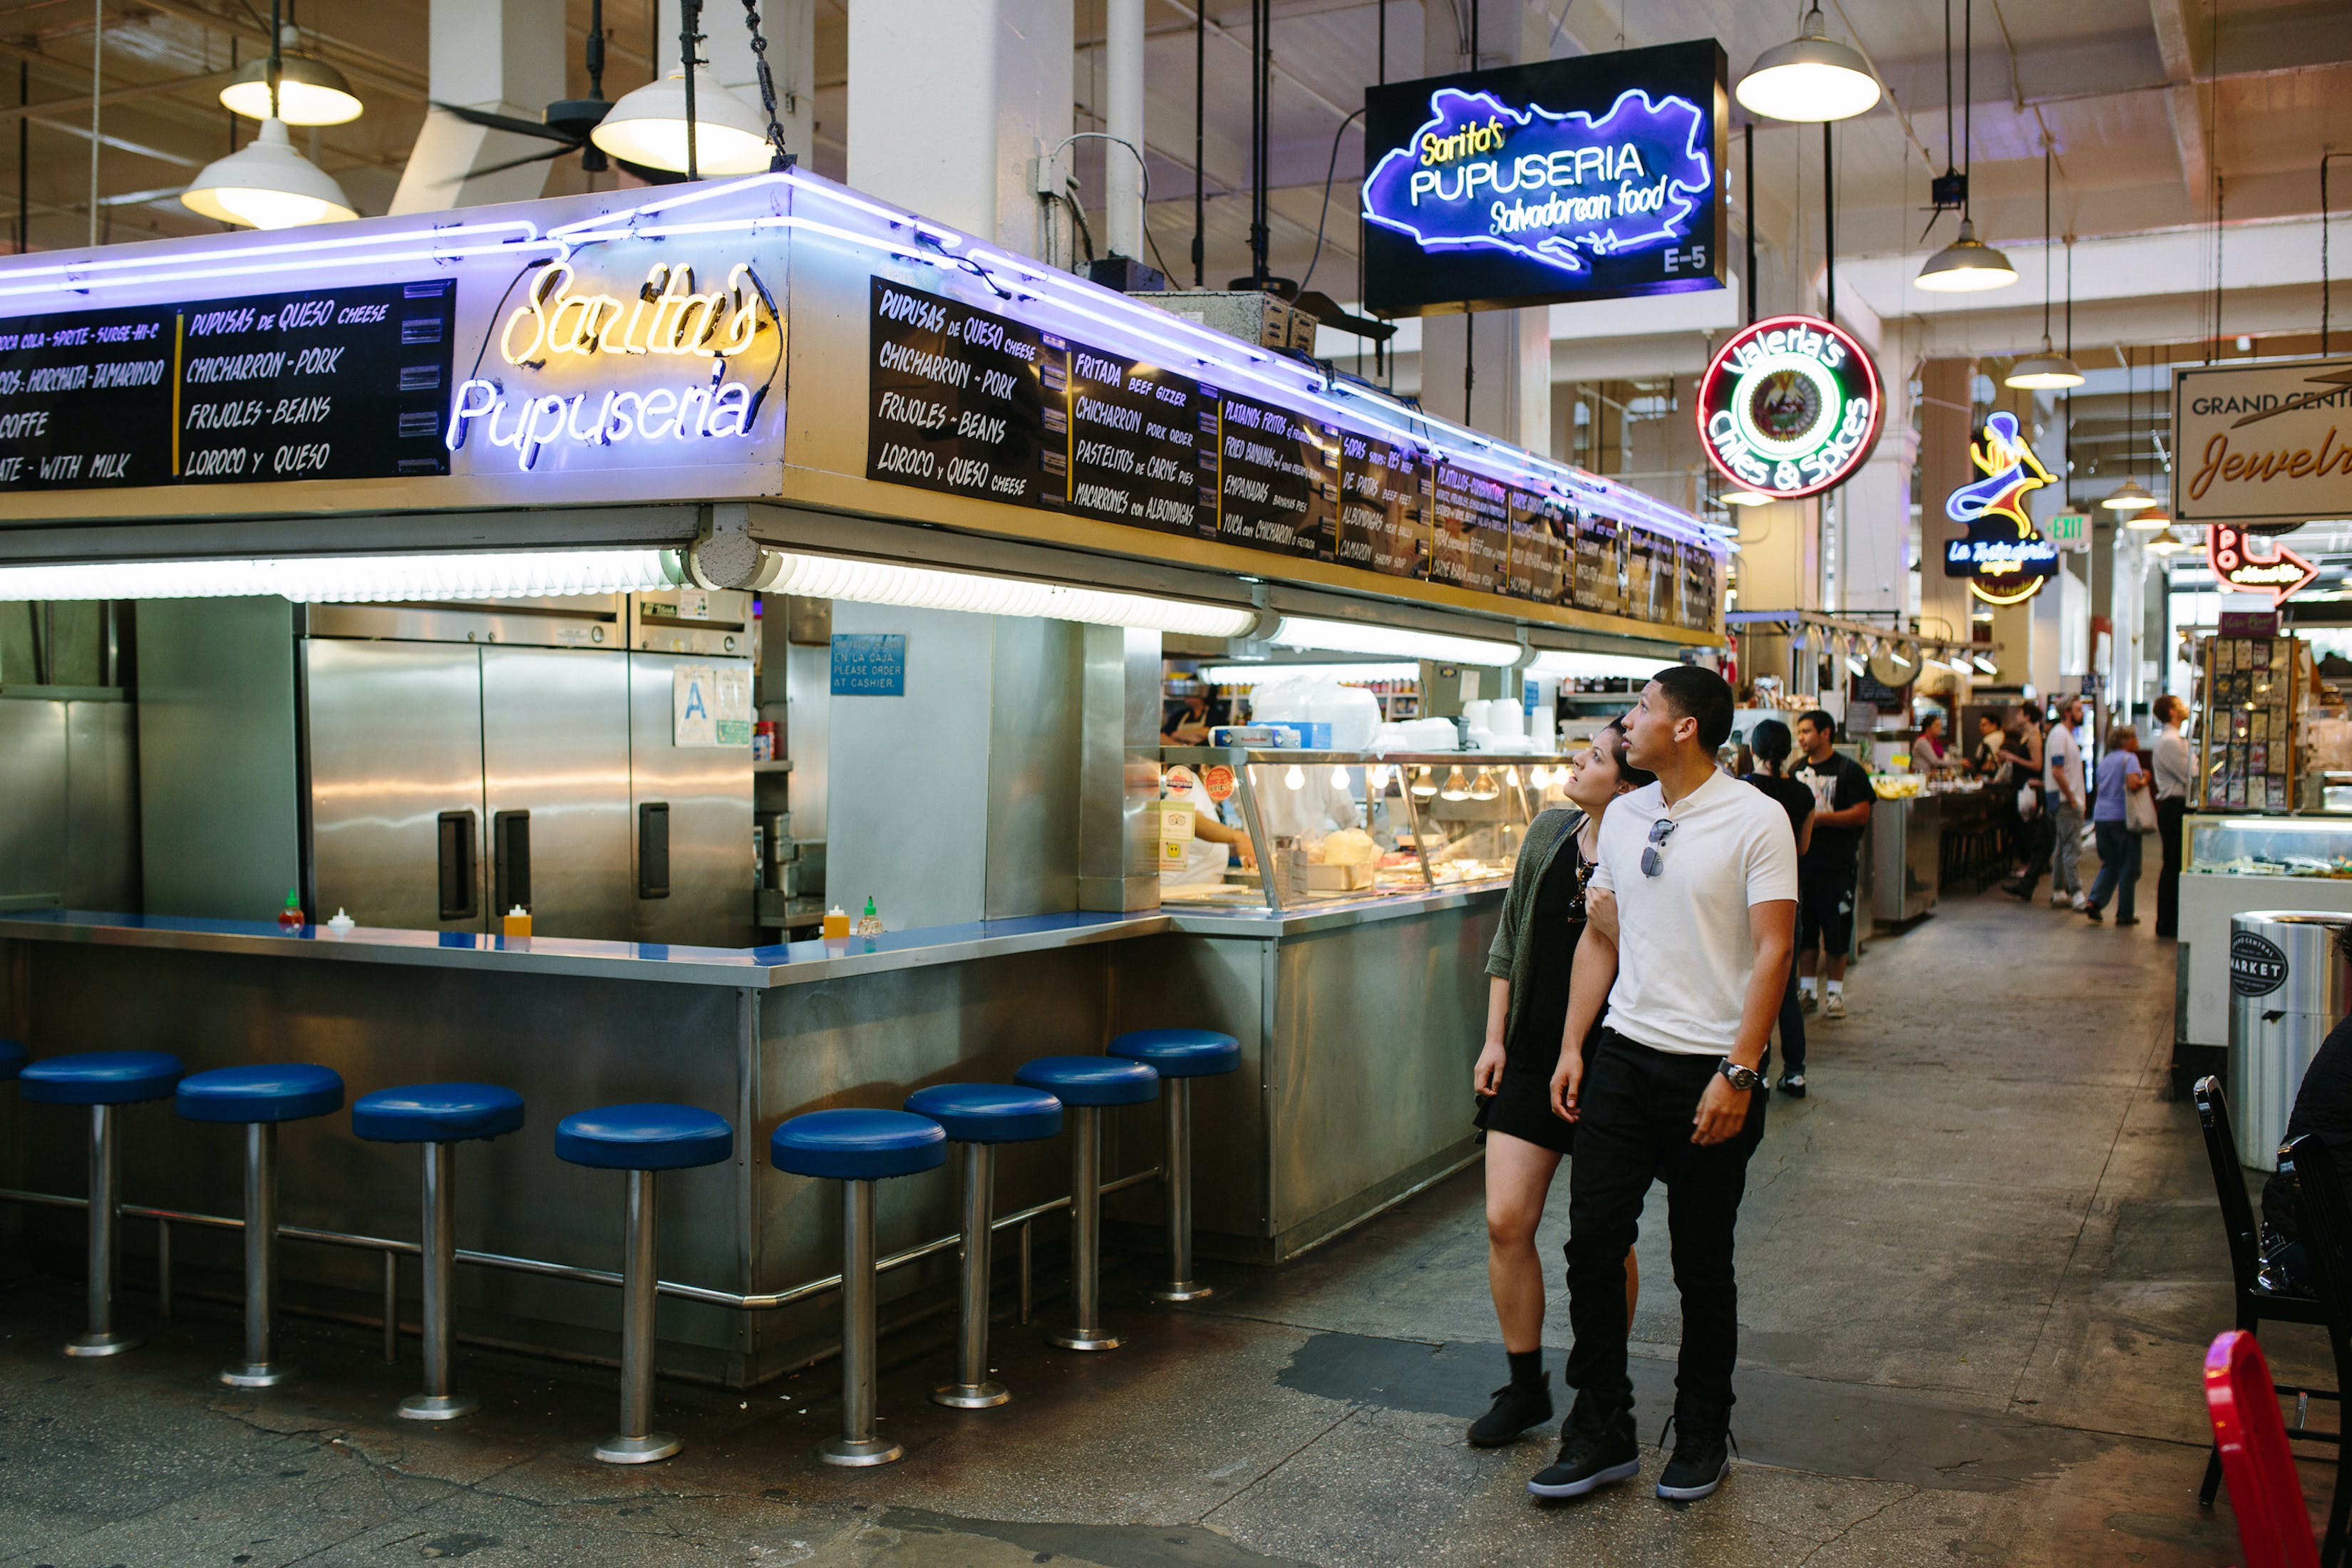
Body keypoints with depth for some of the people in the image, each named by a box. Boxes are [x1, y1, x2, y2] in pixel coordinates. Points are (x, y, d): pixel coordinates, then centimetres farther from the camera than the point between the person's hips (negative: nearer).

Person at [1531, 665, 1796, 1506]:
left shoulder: (1755, 821, -9)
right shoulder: (1623, 817, 9)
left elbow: (1771, 952, -13)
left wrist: (1738, 1073, -18)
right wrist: (1572, 1047, 8)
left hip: (1708, 1071, -5)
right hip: (1621, 1057, 5)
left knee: (1702, 1264, 8)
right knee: (1593, 1241, 1)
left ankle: (1702, 1436, 26)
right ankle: (1601, 1432, 15)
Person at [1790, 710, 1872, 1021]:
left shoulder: (1850, 771, -4)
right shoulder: (1797, 771, 14)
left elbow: (1861, 814, -10)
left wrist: (1820, 818, -17)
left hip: (1837, 863, -5)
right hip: (1801, 860, 5)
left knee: (1836, 931, 0)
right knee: (1803, 928, 7)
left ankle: (1835, 992, 9)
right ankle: (1806, 989, 16)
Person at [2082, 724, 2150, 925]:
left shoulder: (2104, 761, 16)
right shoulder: (2129, 758, -7)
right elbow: (2132, 784, -22)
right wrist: (2144, 781, -4)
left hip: (2101, 817, 7)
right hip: (2122, 817, -7)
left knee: (2109, 865, 15)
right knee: (2128, 868, 3)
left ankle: (2094, 901, -4)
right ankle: (2124, 914, 5)